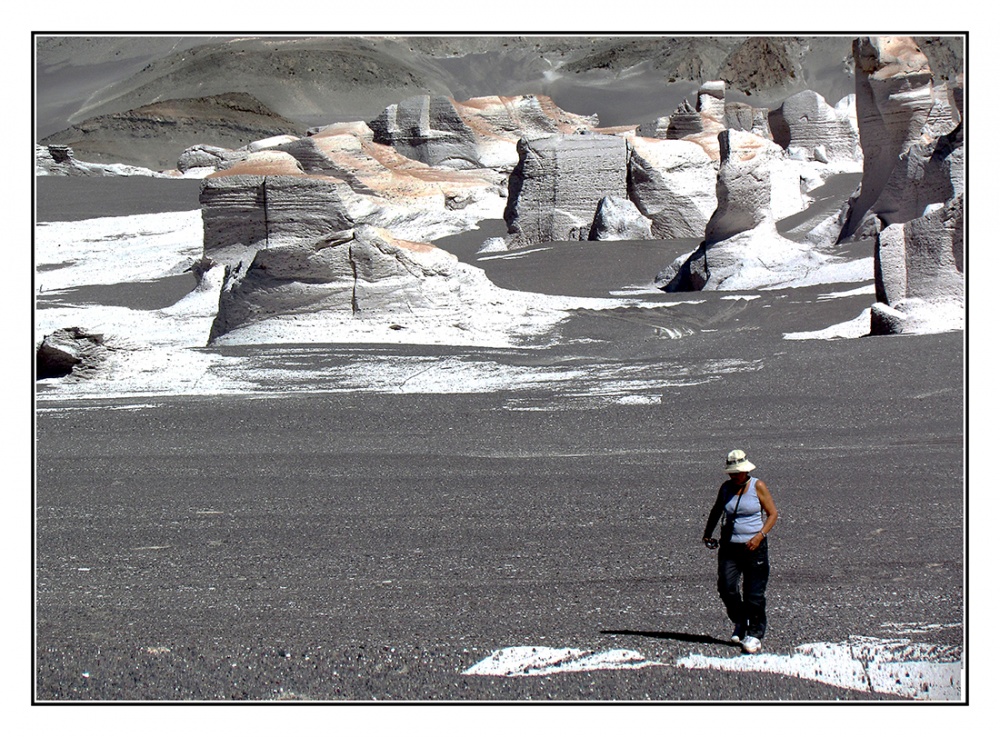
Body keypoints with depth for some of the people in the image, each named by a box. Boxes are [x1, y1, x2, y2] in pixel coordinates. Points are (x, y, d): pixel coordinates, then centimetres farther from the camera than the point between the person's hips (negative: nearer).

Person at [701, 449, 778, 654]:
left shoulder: (758, 486, -4)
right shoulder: (726, 488, 7)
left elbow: (773, 513, -3)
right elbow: (716, 511, 23)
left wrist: (760, 536, -16)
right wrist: (707, 534, 10)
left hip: (754, 546, -4)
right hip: (729, 545, 4)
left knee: (754, 593, -3)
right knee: (726, 587, -6)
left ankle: (754, 634, 6)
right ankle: (739, 623, 18)